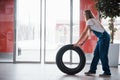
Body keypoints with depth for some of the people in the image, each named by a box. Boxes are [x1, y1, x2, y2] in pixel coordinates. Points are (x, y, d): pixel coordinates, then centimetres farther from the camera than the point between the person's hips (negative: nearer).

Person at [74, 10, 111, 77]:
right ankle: (92, 70, 16)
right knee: (96, 54, 10)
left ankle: (107, 72, 3)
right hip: (102, 38, 9)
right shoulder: (91, 21, 18)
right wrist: (82, 43, 14)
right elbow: (87, 35, 17)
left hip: (104, 37, -9)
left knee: (103, 55, -5)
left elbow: (84, 33, -13)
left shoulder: (90, 21, -10)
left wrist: (77, 43, -11)